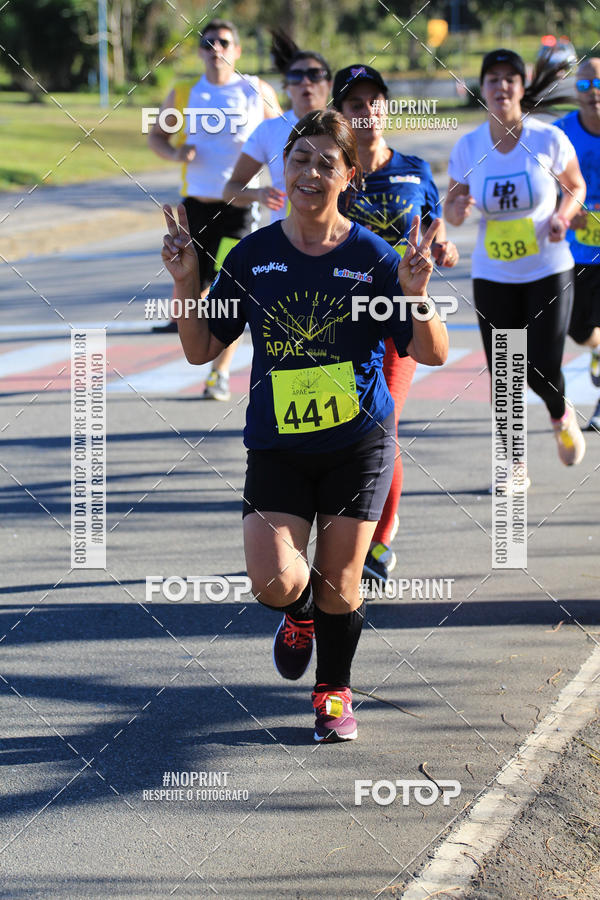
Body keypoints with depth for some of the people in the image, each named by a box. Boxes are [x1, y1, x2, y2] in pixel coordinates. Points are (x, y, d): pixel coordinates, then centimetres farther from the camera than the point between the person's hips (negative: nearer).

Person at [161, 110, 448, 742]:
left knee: (338, 584, 3)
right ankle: (300, 615, 24)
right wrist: (186, 283, -10)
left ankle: (333, 691, 30)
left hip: (358, 443, -1)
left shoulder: (372, 258, -4)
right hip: (276, 445, 1)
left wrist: (415, 294, -21)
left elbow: (432, 355, -3)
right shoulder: (253, 256, 0)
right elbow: (200, 350, 4)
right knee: (276, 583, -14)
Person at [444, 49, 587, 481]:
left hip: (548, 271, -2)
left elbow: (576, 187, 7)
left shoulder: (549, 139, -8)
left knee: (542, 371, -8)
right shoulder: (467, 147, -4)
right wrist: (457, 210, -18)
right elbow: (452, 205, 5)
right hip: (493, 278, 2)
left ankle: (561, 415, 29)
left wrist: (562, 215, -13)